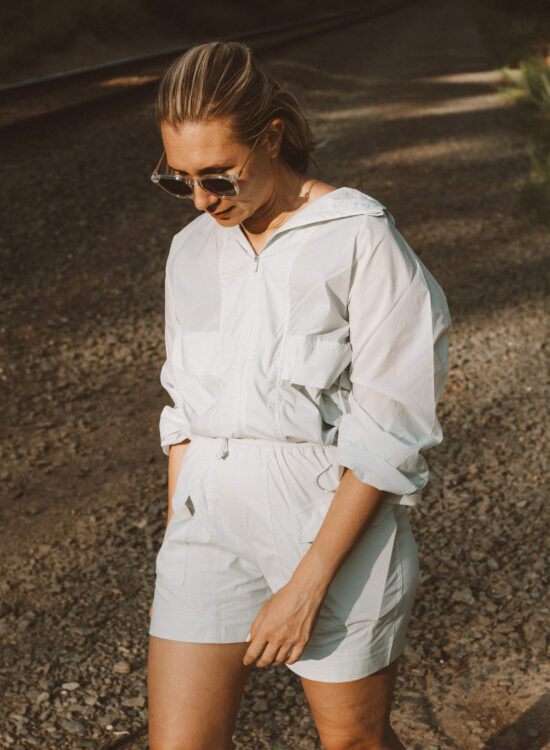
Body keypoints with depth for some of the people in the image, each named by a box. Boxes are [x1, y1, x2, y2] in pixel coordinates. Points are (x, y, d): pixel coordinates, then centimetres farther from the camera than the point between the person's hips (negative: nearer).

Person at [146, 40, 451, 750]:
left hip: (337, 517, -4)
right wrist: (177, 541, 14)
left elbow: (386, 438, -13)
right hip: (210, 515, 5)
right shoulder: (192, 249, 8)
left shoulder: (361, 239, -10)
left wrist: (306, 584, -14)